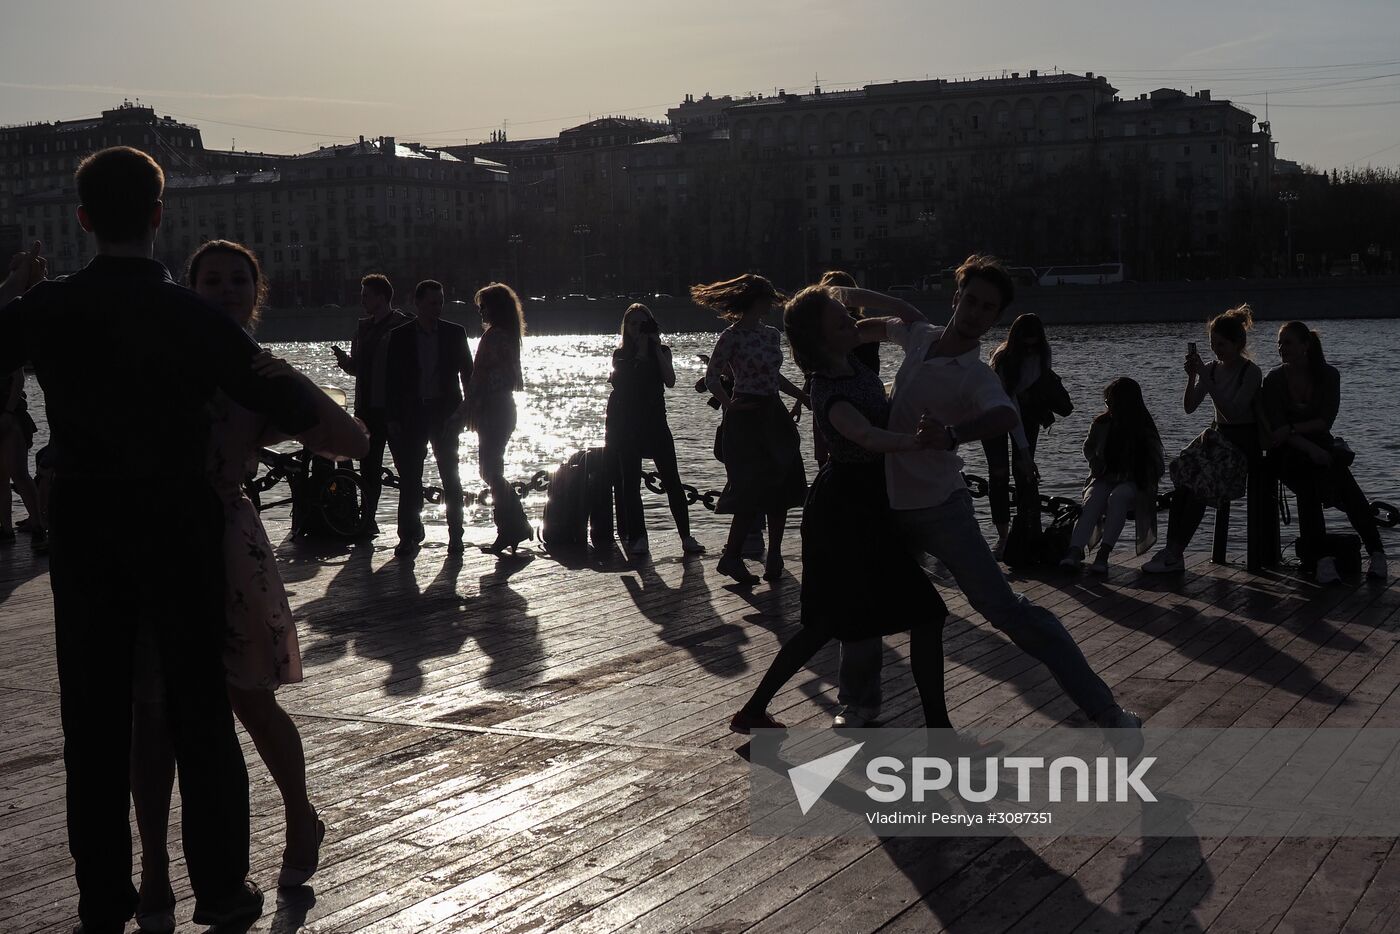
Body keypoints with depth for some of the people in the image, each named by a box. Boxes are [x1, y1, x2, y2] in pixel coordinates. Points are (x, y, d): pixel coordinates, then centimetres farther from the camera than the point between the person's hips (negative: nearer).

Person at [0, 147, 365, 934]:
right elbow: (285, 406, -4)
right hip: (179, 527, -2)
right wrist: (344, 440, 17)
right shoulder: (195, 317, -10)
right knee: (201, 710, 9)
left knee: (95, 714, 11)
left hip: (83, 529, 2)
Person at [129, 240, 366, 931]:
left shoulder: (265, 375, 4)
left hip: (225, 544, -1)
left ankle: (301, 821, 34)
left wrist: (288, 381, -15)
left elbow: (352, 440, -4)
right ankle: (154, 873, 11)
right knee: (154, 711, 2)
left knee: (251, 701, 8)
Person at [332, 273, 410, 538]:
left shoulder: (404, 326, -7)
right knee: (369, 466, 9)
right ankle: (368, 520, 16)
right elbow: (357, 367, 18)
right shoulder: (363, 327, 15)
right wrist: (345, 359, -1)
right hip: (368, 407, 7)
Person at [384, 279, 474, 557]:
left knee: (451, 476, 2)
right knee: (409, 477, 0)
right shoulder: (399, 336, 4)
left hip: (446, 412, 0)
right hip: (412, 414, 0)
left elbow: (467, 373, 8)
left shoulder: (455, 333, 5)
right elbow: (391, 380, 4)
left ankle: (455, 535, 10)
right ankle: (409, 536, 6)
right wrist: (392, 418, -3)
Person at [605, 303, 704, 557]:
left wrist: (656, 348, -11)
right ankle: (637, 536, 3)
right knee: (630, 481, -2)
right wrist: (641, 352, -14)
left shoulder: (661, 351, 7)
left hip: (655, 421, 0)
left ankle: (686, 536, -8)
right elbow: (624, 383, -9)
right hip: (626, 425, 0)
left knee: (672, 479, -7)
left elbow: (670, 381, -9)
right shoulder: (620, 354, 6)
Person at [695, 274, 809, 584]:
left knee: (782, 489, 4)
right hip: (747, 419, -7)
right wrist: (730, 405, -23)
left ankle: (774, 556, 13)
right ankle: (731, 556, 4)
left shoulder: (771, 334, 12)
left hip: (774, 417, 7)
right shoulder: (732, 337, -10)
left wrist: (803, 396, 16)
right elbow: (712, 379, -10)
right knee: (754, 492, -8)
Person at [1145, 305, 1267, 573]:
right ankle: (1172, 549, -26)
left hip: (1246, 443, -6)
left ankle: (1175, 552, -25)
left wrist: (1205, 378, -26)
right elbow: (1189, 407, 2)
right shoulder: (1212, 369, 9)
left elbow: (1232, 412, -23)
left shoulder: (1252, 372, -11)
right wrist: (1192, 377, -14)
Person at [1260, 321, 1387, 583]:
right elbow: (1276, 428, -11)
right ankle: (1322, 558, -41)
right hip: (1288, 452, -1)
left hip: (1320, 445, 1)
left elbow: (1325, 421, -7)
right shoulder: (1274, 380, -2)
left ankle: (1376, 551, -35)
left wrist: (1292, 429, -21)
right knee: (1308, 485, -34)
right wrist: (1310, 448, -24)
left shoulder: (1328, 375, 2)